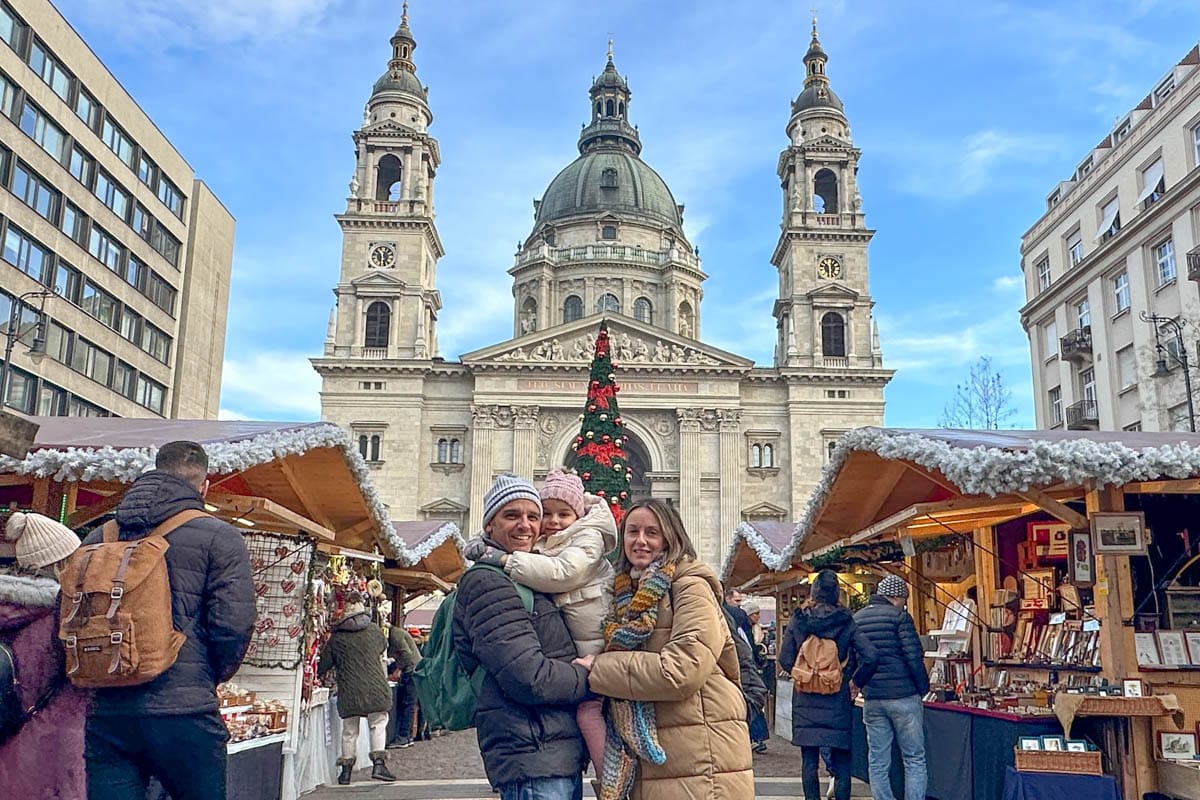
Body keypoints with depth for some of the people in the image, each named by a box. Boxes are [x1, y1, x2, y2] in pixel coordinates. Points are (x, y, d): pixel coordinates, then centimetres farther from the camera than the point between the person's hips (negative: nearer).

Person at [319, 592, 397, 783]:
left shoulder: (337, 636, 0)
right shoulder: (373, 629, 0)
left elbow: (323, 665, 5)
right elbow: (383, 648, 19)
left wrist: (316, 674, 26)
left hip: (348, 691, 1)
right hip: (374, 687, -1)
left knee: (349, 730, 13)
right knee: (378, 724, 9)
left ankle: (346, 768, 18)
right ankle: (378, 763, 0)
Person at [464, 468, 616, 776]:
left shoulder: (588, 537, -8)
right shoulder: (542, 546, 14)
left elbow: (562, 573, -26)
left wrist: (505, 559, -23)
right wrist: (480, 550, -4)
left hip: (600, 646, -8)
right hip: (575, 651, 8)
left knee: (588, 708, -14)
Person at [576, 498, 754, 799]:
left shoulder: (691, 586, -10)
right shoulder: (625, 597, 12)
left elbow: (681, 671, -22)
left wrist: (599, 670, -13)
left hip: (699, 764, -7)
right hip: (645, 761, 7)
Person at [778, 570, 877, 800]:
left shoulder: (798, 621, -3)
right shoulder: (846, 622, -6)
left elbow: (785, 660, -2)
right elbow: (870, 656, -14)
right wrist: (855, 681, 0)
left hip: (805, 701, 1)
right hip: (837, 701, -1)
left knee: (809, 761, 8)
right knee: (841, 761, 8)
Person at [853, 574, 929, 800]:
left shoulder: (855, 620, 10)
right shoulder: (898, 616, -7)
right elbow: (913, 656, -12)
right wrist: (924, 687, -1)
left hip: (871, 699, 5)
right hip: (903, 696, -5)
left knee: (877, 762, 8)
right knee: (914, 759, 3)